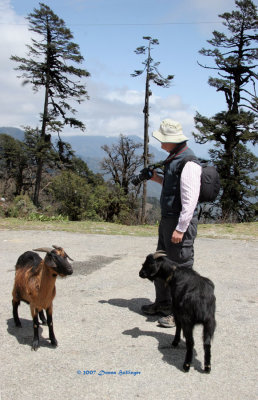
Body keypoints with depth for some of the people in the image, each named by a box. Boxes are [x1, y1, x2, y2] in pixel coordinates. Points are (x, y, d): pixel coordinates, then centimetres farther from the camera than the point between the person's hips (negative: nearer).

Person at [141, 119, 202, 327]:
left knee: (181, 266, -2)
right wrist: (159, 179, 12)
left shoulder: (188, 163, -19)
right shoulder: (173, 158, 13)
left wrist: (180, 228, -23)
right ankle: (163, 303, 34)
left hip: (181, 221, -11)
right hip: (167, 219, 11)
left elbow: (190, 199, -24)